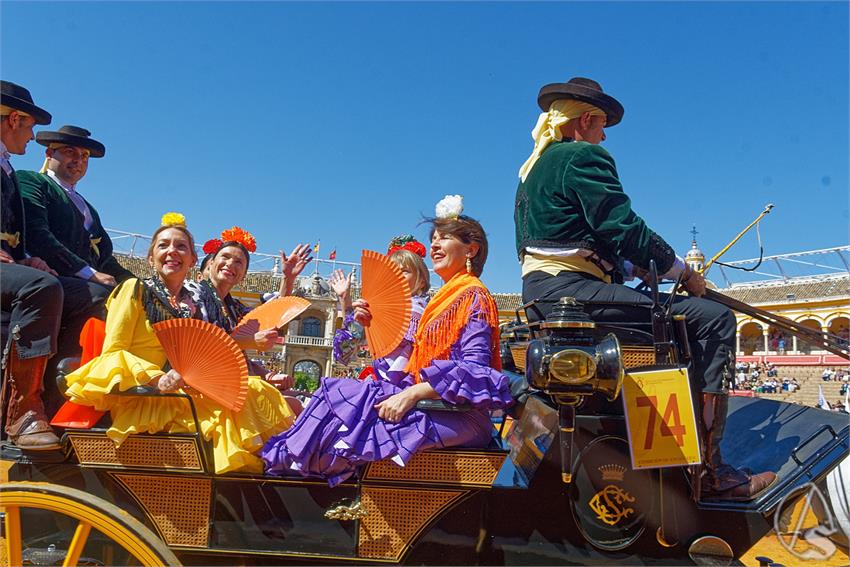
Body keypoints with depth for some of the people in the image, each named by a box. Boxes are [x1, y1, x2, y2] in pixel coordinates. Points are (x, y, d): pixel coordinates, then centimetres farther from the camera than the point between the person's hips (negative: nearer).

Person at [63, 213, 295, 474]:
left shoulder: (192, 305, 16)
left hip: (184, 392, 5)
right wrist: (157, 379, -23)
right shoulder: (135, 289, 2)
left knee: (256, 390, -18)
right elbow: (112, 351, -6)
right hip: (136, 395, -5)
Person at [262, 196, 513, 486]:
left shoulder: (473, 296, -6)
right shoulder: (443, 298, 20)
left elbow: (474, 371, -18)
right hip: (428, 402, 8)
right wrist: (375, 325, 6)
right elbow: (399, 358, 19)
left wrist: (411, 394, -24)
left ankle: (285, 461, -2)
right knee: (338, 391, -6)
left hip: (459, 416, -8)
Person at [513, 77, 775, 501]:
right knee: (713, 319, -10)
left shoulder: (533, 169, 25)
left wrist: (636, 268, 19)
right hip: (571, 290, -10)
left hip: (540, 297, 10)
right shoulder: (583, 157, -4)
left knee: (682, 317, 23)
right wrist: (683, 270, 2)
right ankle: (707, 467, -11)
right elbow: (624, 229, -12)